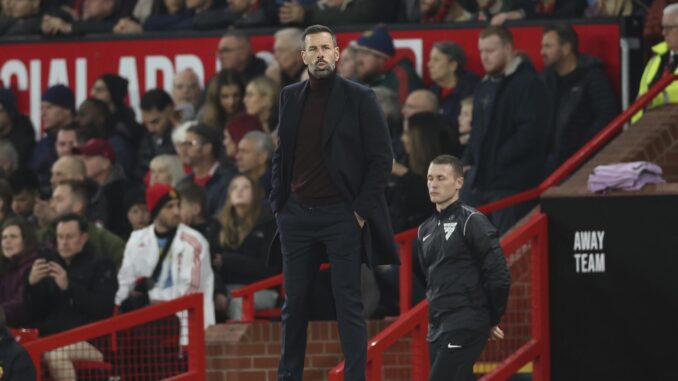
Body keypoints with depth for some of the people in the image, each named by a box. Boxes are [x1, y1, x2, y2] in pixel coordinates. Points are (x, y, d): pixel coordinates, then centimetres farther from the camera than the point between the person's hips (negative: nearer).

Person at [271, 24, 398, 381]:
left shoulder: (359, 98, -4)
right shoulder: (290, 97, 9)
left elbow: (381, 158, -5)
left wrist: (362, 209, -10)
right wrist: (278, 201, 7)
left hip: (341, 215, -4)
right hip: (297, 214, 4)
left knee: (349, 305, -4)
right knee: (294, 303, 9)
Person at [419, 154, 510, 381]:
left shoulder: (471, 222, -8)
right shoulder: (425, 230, 15)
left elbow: (499, 275, -11)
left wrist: (492, 320, -3)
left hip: (465, 327, -8)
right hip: (437, 327, 8)